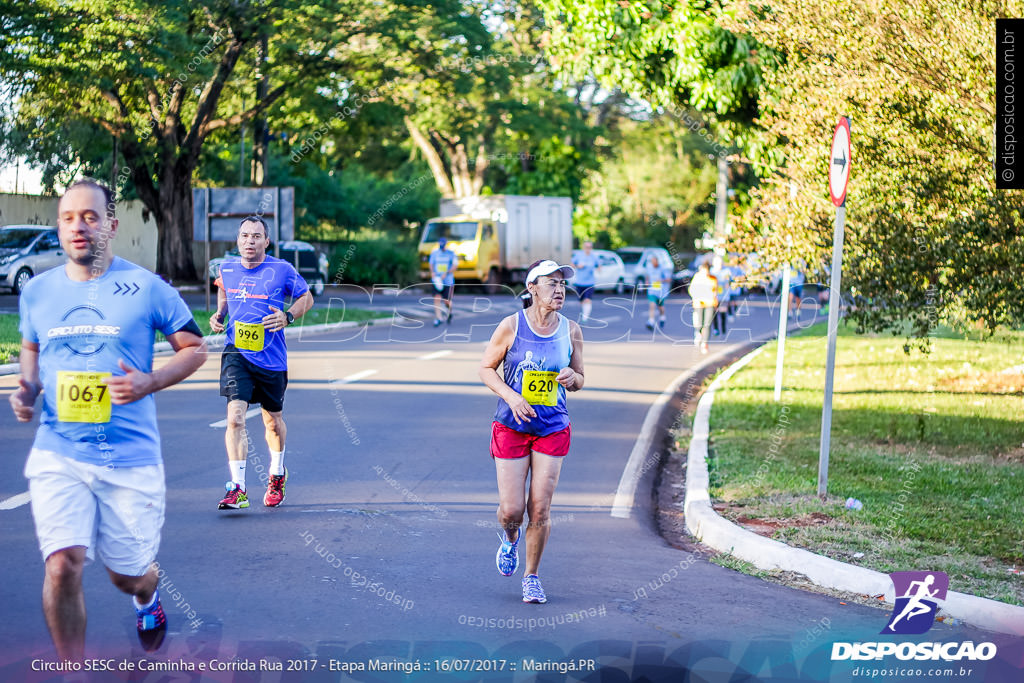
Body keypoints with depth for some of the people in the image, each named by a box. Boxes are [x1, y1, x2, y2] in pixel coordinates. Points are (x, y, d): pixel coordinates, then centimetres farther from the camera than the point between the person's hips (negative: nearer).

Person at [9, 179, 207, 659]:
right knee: (63, 564, -18)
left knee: (127, 573, 12)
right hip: (57, 454, 2)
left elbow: (195, 349, 3)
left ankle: (147, 597, 51)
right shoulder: (37, 291, 7)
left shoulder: (146, 287, -4)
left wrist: (149, 382, -14)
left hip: (130, 456, -1)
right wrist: (26, 388, 4)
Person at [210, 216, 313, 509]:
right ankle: (237, 489, -16)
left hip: (271, 356, 0)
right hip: (236, 353, 0)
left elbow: (306, 298, 7)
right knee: (235, 417, -17)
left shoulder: (282, 270, -6)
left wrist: (287, 316, -12)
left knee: (273, 421, 15)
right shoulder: (227, 269, 3)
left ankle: (277, 475, 42)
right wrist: (218, 315, 5)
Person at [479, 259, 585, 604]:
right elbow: (486, 369, 0)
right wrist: (511, 396, -17)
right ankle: (509, 537, 35)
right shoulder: (511, 326, -8)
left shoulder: (571, 331, 0)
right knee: (511, 509, -3)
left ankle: (532, 576, 19)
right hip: (511, 428, -2)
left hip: (553, 429, 2)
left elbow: (579, 381, 10)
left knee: (540, 509, -2)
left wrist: (571, 378, -14)